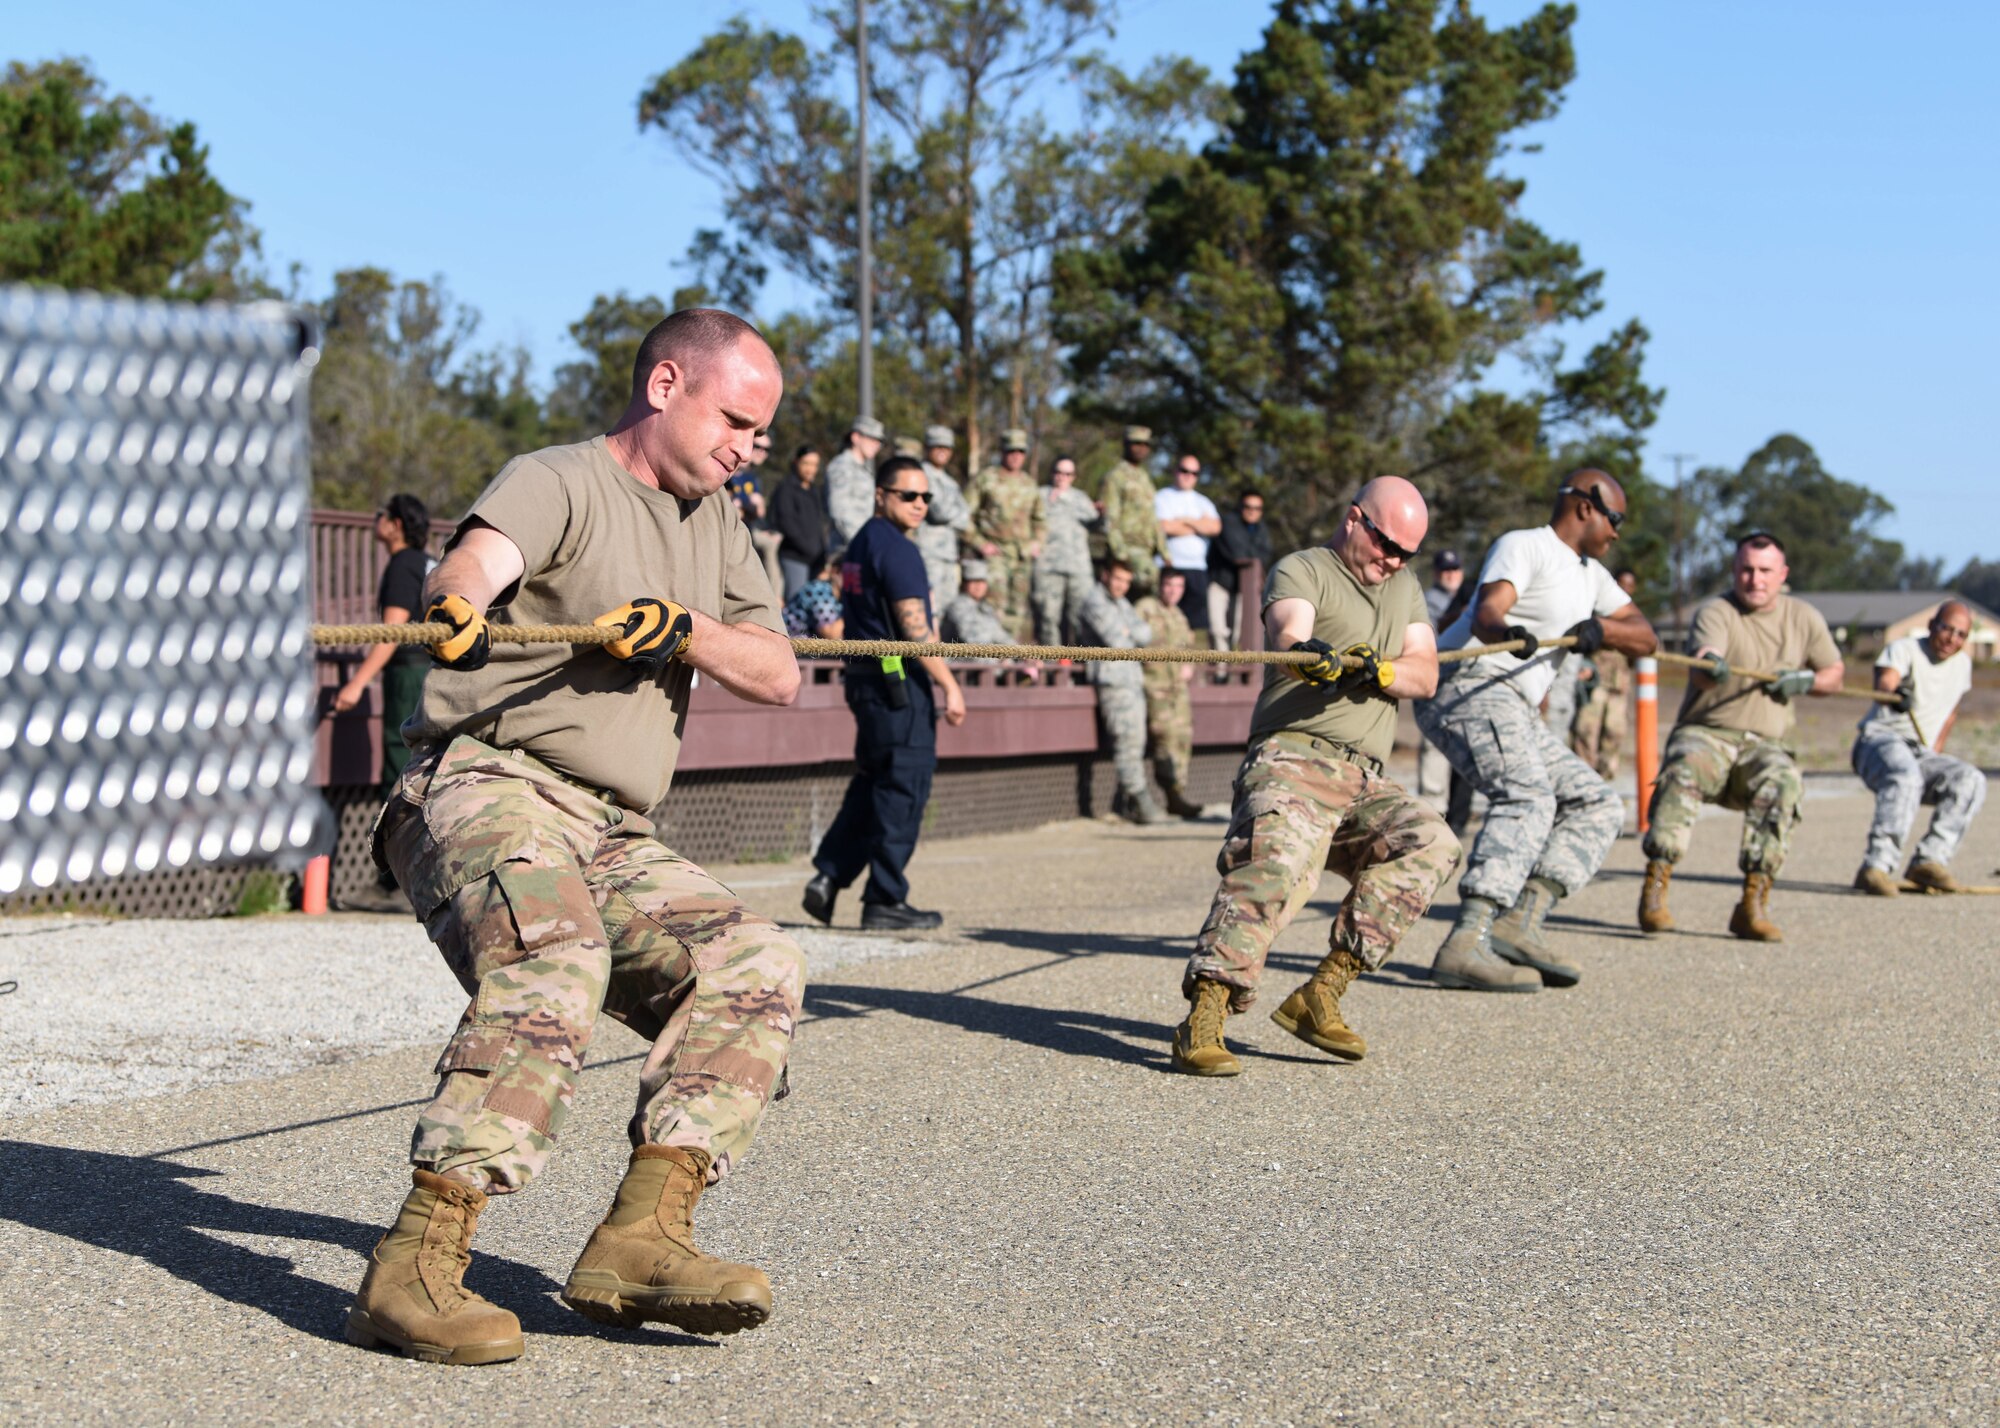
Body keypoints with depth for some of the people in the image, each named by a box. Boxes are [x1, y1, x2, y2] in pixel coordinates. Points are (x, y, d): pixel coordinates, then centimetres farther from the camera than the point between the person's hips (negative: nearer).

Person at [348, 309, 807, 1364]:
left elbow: (777, 675, 12)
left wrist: (685, 631, -9)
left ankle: (639, 1238, -20)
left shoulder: (712, 519, 22)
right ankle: (414, 1270, -38)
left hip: (614, 839, 8)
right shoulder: (557, 481, -2)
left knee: (756, 963, -13)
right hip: (488, 788, -8)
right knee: (555, 964, -34)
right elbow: (472, 561, -24)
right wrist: (456, 606, -50)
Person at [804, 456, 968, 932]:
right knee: (903, 790, -4)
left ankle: (828, 876, 8)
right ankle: (884, 901, -1)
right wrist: (950, 686, -17)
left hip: (865, 678, 10)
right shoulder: (896, 548, -13)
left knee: (872, 783, 16)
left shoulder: (860, 545, 17)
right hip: (900, 682, -10)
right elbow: (914, 628, -19)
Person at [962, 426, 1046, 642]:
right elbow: (965, 515, -1)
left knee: (1021, 610, 4)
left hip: (1024, 554, 5)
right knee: (997, 609, -14)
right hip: (995, 553, -5)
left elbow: (1040, 517, 28)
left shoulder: (1029, 483, 15)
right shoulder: (985, 479, 0)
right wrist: (980, 543, -8)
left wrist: (1038, 541, 12)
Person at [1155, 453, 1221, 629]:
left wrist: (1184, 520, -1)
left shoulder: (1203, 502, 22)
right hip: (1171, 567, -4)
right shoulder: (1162, 498, 8)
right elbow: (1165, 527, -9)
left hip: (1198, 568, 4)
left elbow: (1215, 528, 3)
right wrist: (1199, 526, 4)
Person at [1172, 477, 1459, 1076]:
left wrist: (1379, 671, -11)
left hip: (1363, 780, 7)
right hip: (1293, 759, -7)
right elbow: (1287, 636, -18)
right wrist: (1309, 656, -43)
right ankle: (1202, 1023, -38)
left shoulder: (1404, 586, 25)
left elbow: (1425, 674, 13)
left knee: (1430, 844, -18)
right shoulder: (1301, 571, 4)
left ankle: (1320, 996, -15)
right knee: (1278, 862, -32)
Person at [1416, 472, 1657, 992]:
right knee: (1528, 797, -30)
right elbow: (1485, 613, -24)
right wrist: (1506, 633, -49)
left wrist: (1600, 626, -5)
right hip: (1466, 686, -10)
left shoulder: (1590, 575, 23)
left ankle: (1519, 924, -11)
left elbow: (1645, 638, 17)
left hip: (1512, 710, 10)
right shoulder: (1524, 546, -6)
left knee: (1598, 806, 6)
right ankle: (1465, 947, -43)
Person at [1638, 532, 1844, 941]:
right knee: (1683, 773, -36)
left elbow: (1834, 673, 22)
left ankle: (1753, 904, -28)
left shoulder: (1804, 619, 11)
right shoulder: (1715, 613, -4)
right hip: (1704, 733, -3)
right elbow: (1698, 673, -23)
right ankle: (1654, 891, -36)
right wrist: (1709, 668, -49)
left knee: (1783, 783, -31)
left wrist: (1806, 681, -1)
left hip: (1764, 744, 3)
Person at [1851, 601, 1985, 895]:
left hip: (1921, 754, 6)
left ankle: (1929, 861, -23)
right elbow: (1885, 681, -27)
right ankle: (1875, 866, -46)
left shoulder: (1962, 663, 15)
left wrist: (1936, 752, 16)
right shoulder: (1903, 648, -6)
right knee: (1905, 774, -39)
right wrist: (1894, 695, -51)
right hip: (1880, 739, -6)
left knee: (1971, 780, -20)